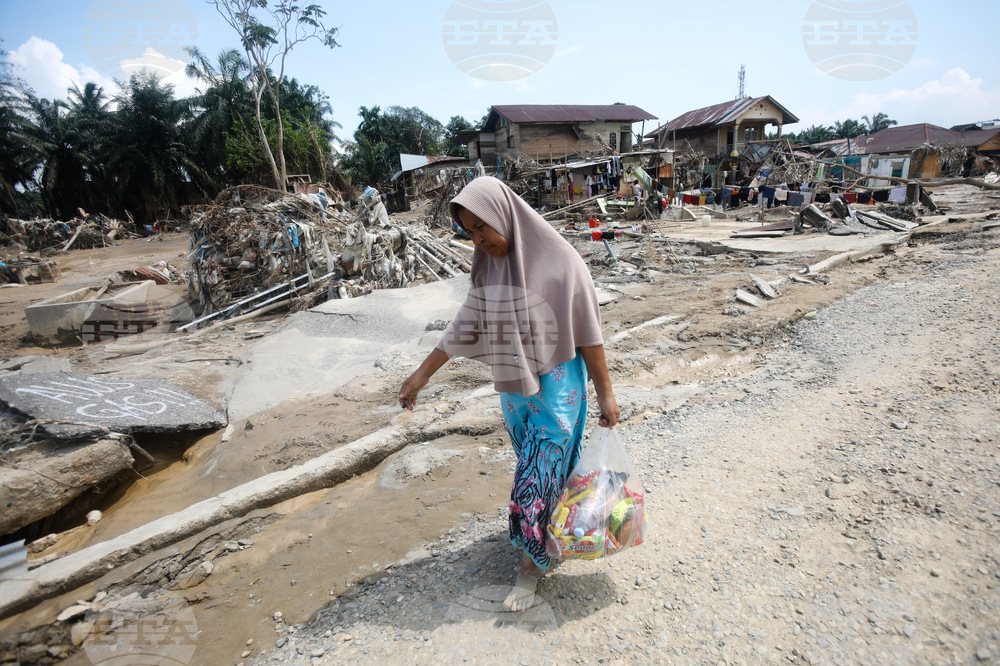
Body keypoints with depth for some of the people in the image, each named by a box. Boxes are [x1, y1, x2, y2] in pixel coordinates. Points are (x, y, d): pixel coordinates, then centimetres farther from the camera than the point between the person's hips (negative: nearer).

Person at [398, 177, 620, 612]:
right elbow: (465, 326, 4)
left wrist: (605, 392, -10)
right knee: (542, 466, 20)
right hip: (513, 387, 6)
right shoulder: (489, 266, 1)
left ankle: (531, 564, 21)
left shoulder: (559, 260, -17)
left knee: (537, 478, 2)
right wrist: (422, 373, 3)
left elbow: (588, 333, -13)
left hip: (555, 386, -5)